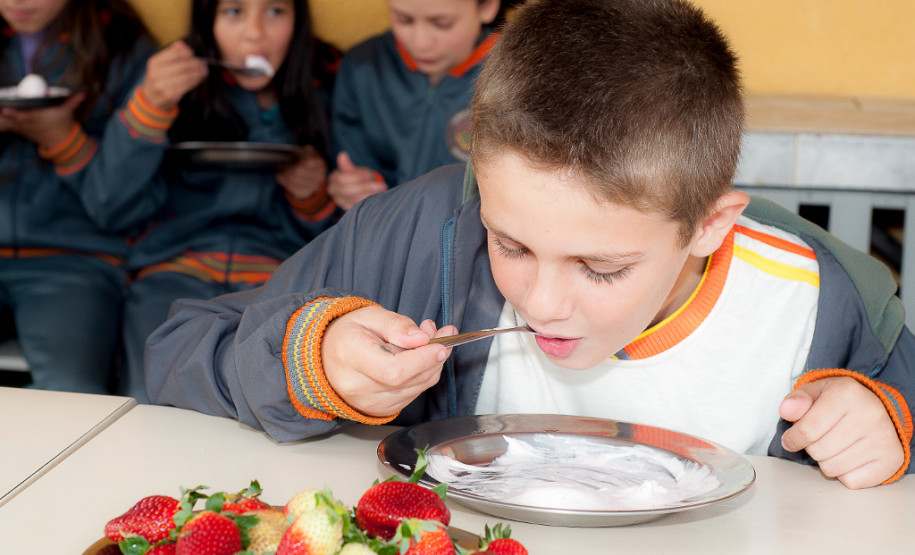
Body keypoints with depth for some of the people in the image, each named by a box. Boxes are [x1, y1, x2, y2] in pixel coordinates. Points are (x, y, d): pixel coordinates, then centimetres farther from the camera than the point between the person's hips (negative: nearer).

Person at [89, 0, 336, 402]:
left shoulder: (319, 98, 13)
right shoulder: (177, 82, 11)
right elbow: (121, 210, 0)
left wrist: (313, 200, -4)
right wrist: (149, 107, -11)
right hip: (177, 267, 0)